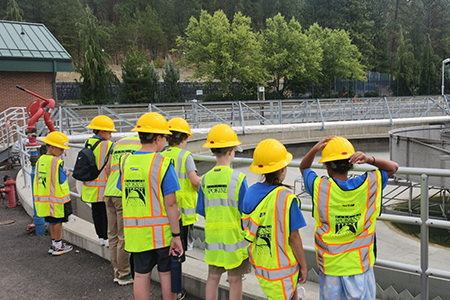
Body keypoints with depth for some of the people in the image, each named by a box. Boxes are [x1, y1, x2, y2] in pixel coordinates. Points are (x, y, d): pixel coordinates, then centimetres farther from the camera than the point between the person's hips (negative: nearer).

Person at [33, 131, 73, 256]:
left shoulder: (40, 160, 6)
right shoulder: (57, 162, -17)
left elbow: (38, 180, 13)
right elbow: (61, 181, -16)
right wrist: (66, 174, 2)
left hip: (45, 198, 7)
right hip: (57, 198, -7)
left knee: (52, 221, 17)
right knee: (58, 221, 3)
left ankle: (54, 243, 27)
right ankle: (58, 246, 11)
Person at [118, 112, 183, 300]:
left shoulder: (126, 161, 1)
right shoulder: (163, 163, -16)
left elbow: (125, 197, 6)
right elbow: (170, 203, -17)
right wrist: (176, 235, -12)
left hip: (135, 230, 4)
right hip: (161, 230, -4)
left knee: (141, 275, 14)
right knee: (166, 274, 12)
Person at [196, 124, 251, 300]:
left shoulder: (205, 179, -3)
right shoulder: (238, 178, -15)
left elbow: (201, 210, 2)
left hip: (212, 237, 4)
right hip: (234, 236, -4)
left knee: (213, 277, 16)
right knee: (235, 280, 9)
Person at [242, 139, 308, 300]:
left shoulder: (251, 192, -6)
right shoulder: (287, 198, -24)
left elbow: (247, 228, 2)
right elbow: (293, 237, -19)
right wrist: (304, 266, -6)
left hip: (259, 262, 6)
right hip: (280, 265, -6)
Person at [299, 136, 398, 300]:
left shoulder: (319, 187, -15)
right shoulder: (369, 184, -11)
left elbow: (303, 167, 6)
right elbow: (393, 167, 6)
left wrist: (315, 149, -13)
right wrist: (369, 159, -12)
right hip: (361, 265, 1)